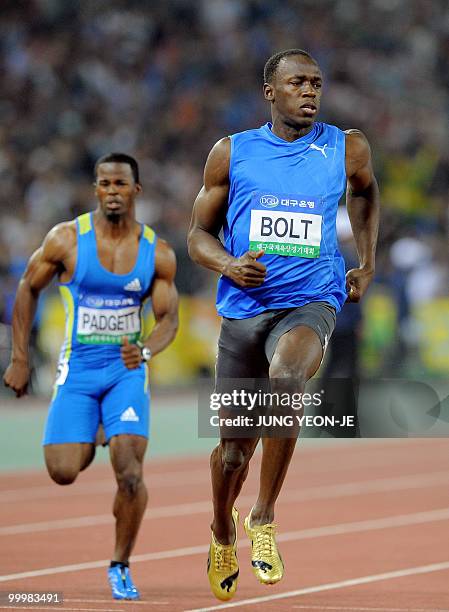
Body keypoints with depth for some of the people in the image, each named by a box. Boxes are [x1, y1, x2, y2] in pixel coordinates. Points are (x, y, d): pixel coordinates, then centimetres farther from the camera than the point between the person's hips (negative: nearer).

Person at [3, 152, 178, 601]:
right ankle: (85, 444, 31)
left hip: (127, 370, 0)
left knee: (130, 473, -14)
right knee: (63, 473, -9)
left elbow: (168, 317, 1)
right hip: (78, 370, 0)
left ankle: (120, 566, 7)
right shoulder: (67, 239, -7)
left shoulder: (158, 253, -3)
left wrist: (147, 350, -21)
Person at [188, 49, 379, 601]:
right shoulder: (232, 153, 3)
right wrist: (228, 265, -12)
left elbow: (365, 190, 27)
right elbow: (199, 235, 8)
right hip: (242, 309, 2)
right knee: (234, 450, 7)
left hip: (310, 303, -2)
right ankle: (223, 534, 40)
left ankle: (263, 518, -22)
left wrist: (367, 264, 25)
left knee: (285, 377, -36)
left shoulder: (346, 150, 3)